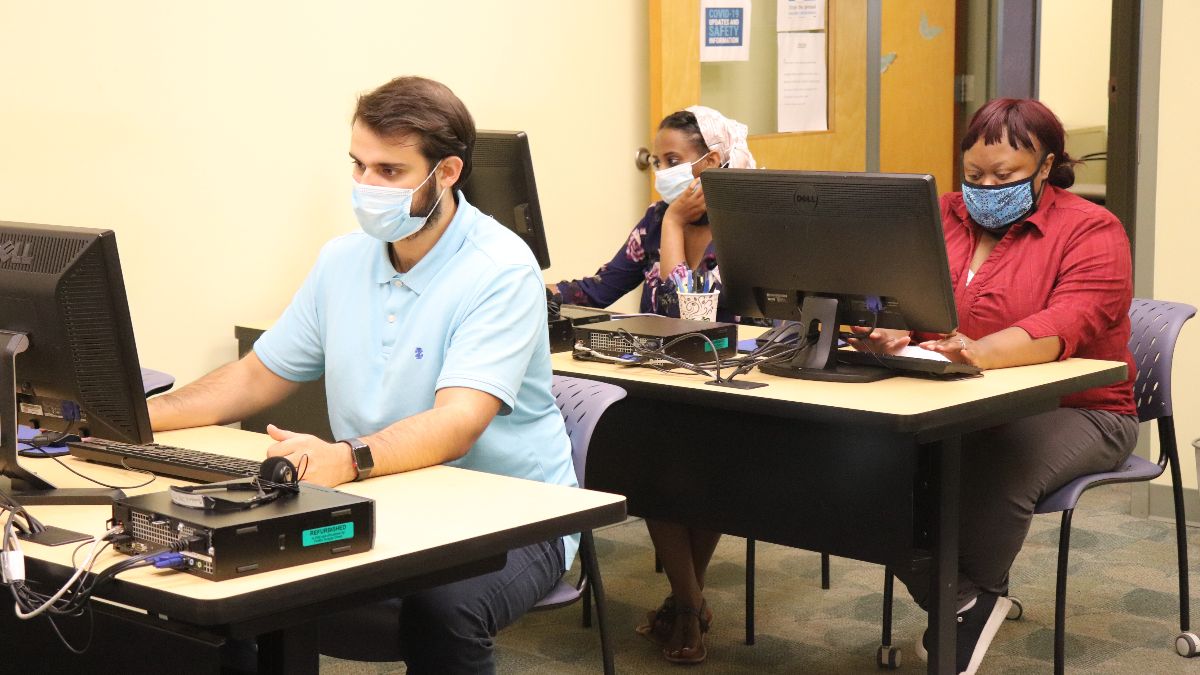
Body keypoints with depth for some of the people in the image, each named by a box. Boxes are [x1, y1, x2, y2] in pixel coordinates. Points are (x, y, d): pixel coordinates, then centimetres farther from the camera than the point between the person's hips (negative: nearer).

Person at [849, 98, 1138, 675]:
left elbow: (1068, 323, -23)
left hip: (1072, 411, -5)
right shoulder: (940, 217, 11)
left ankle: (978, 594, -5)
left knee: (996, 467, -36)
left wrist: (978, 353, -41)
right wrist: (887, 332, -24)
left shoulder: (1091, 231, -6)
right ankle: (965, 603, -7)